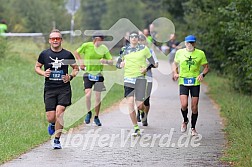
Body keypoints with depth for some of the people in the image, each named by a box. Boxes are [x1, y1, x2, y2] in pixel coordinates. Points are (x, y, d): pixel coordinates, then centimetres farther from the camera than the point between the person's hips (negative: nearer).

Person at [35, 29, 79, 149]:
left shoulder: (67, 55, 3)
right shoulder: (44, 54, 4)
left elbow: (76, 68, 15)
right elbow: (37, 67, 16)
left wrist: (71, 76, -4)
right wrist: (43, 73, -5)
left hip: (64, 89, -1)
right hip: (49, 89, 1)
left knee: (59, 113, -17)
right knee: (50, 117, -4)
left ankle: (57, 140, -5)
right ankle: (52, 124, 35)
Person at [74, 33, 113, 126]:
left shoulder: (104, 49, -5)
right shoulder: (86, 46, -9)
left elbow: (111, 62, -2)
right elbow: (76, 53, 8)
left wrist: (105, 61, -23)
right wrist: (80, 61, -4)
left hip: (98, 75, 2)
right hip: (88, 74, -2)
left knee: (98, 97, 2)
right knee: (88, 94, -17)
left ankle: (96, 117, 19)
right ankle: (89, 113, 9)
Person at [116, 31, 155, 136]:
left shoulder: (144, 49, 2)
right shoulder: (124, 50, 8)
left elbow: (152, 63, 6)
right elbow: (118, 63, 14)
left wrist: (146, 68, -13)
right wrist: (120, 65, -10)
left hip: (140, 78, -2)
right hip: (128, 79, 2)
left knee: (139, 106, -7)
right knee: (130, 104, -9)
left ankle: (143, 111, 34)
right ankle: (136, 128, 1)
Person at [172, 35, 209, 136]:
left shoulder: (200, 54, 0)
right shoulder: (179, 53, 4)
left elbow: (206, 67, 8)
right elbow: (175, 63, 19)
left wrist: (202, 74, -12)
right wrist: (175, 73, 1)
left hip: (195, 82, 0)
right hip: (183, 81, 0)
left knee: (194, 107, 1)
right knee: (184, 105, -14)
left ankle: (193, 128, 17)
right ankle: (185, 121, 17)